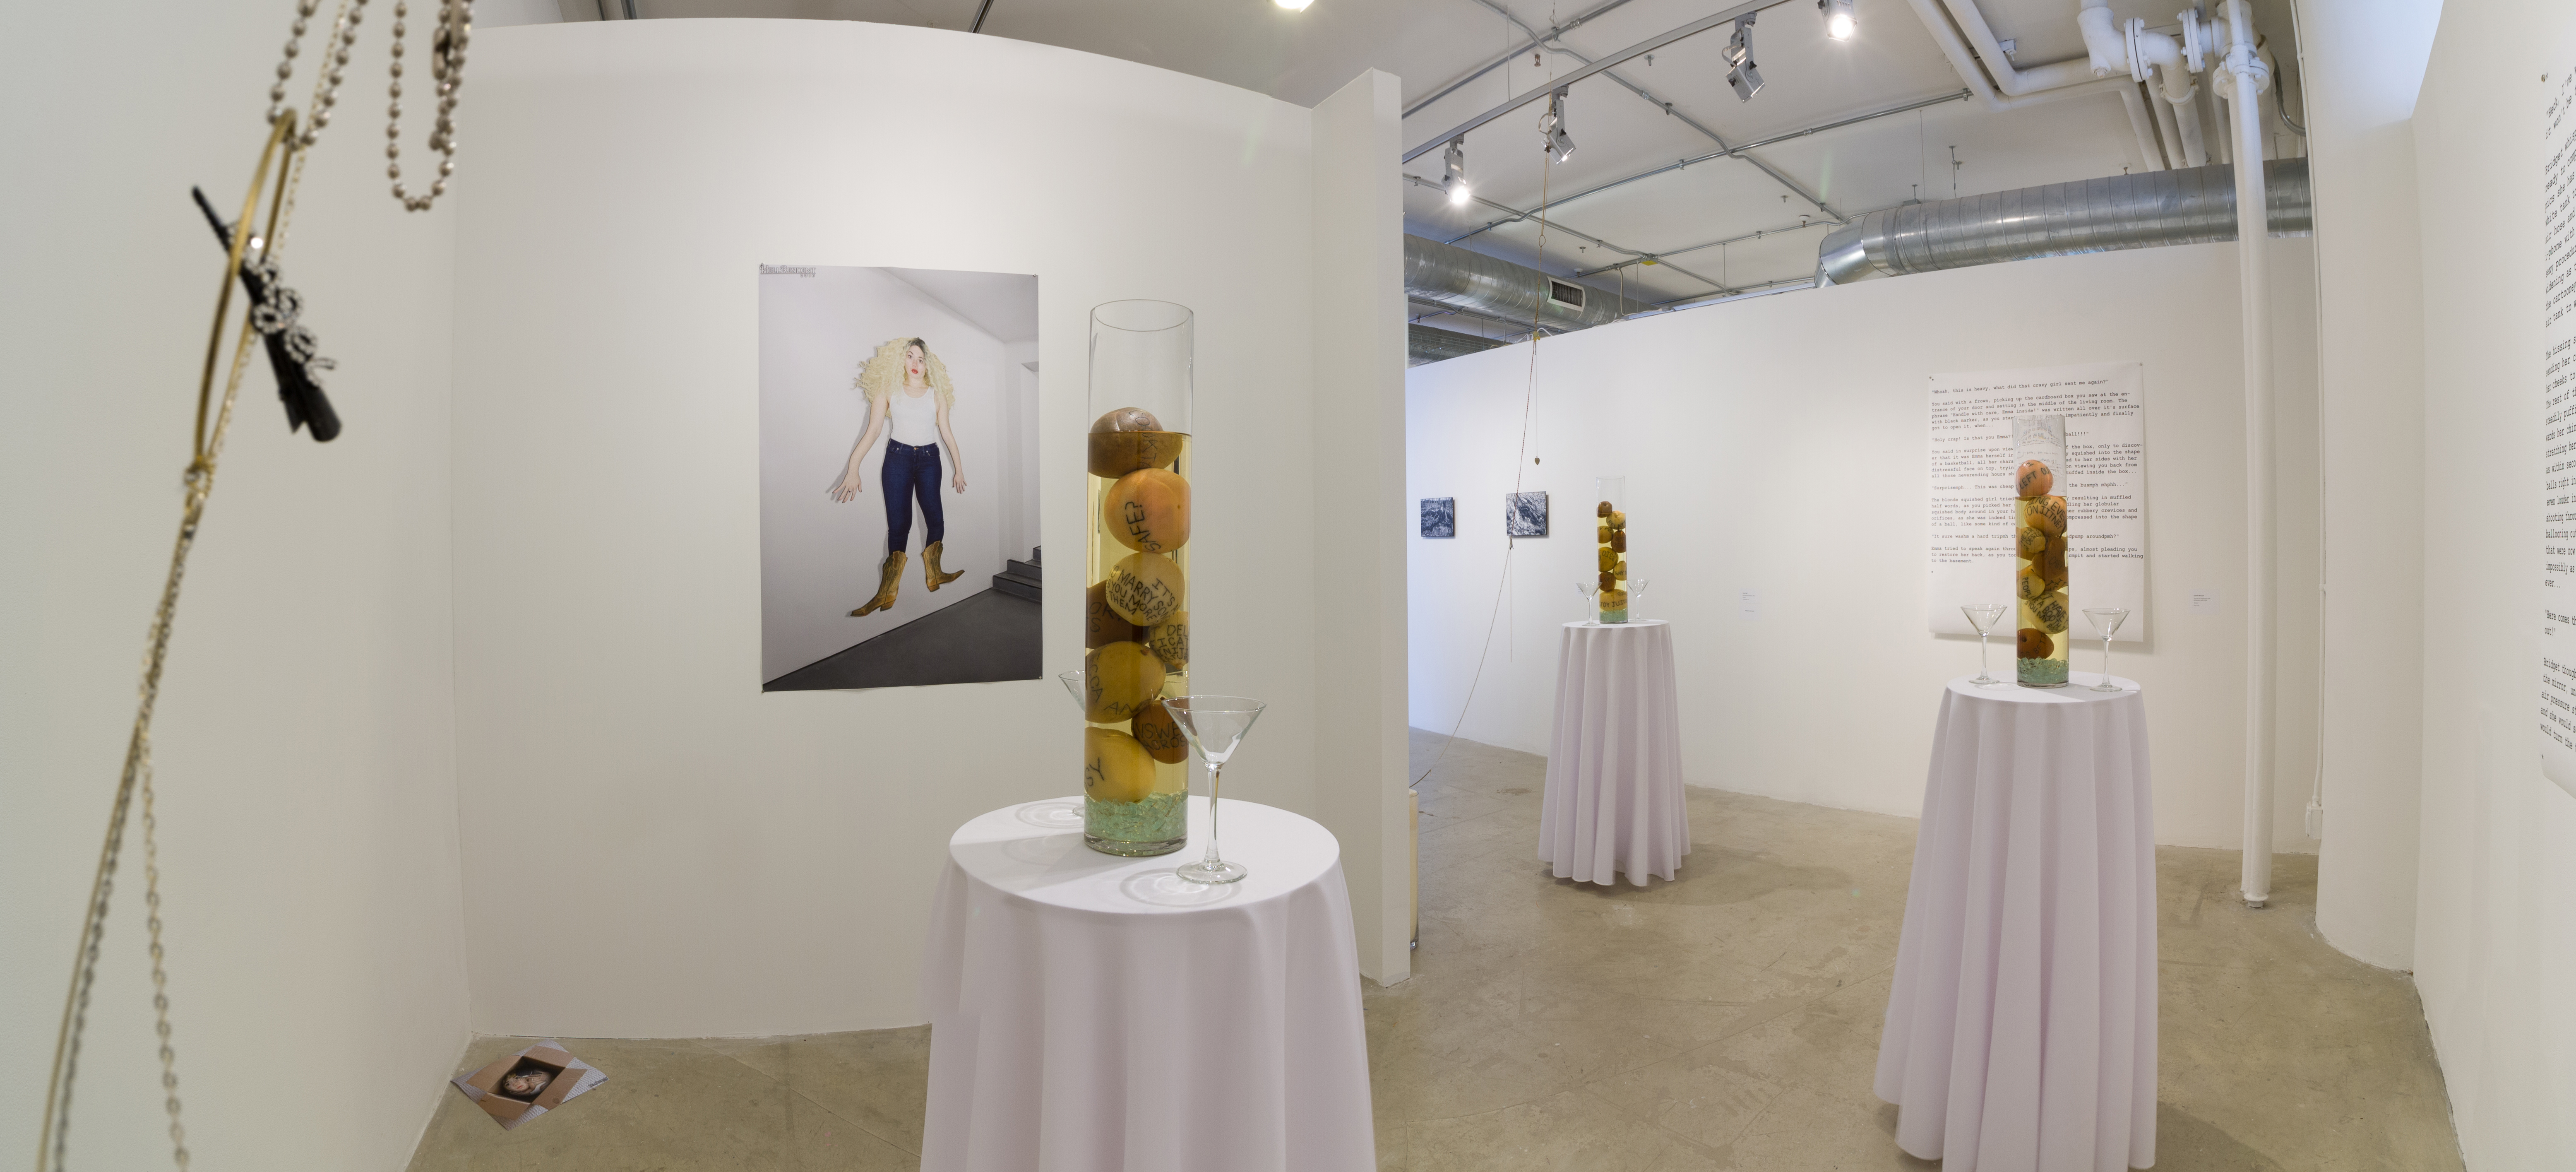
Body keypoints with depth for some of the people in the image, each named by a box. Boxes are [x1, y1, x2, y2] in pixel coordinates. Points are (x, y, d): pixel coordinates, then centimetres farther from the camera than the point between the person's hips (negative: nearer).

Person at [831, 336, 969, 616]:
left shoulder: (937, 394, 6)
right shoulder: (889, 390, 2)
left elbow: (946, 432, 11)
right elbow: (872, 431, -3)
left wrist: (959, 467, 11)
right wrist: (853, 469, -11)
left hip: (929, 459, 2)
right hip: (898, 458, -2)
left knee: (935, 518, -4)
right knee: (899, 523, -7)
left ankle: (934, 575, 13)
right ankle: (887, 593, -4)